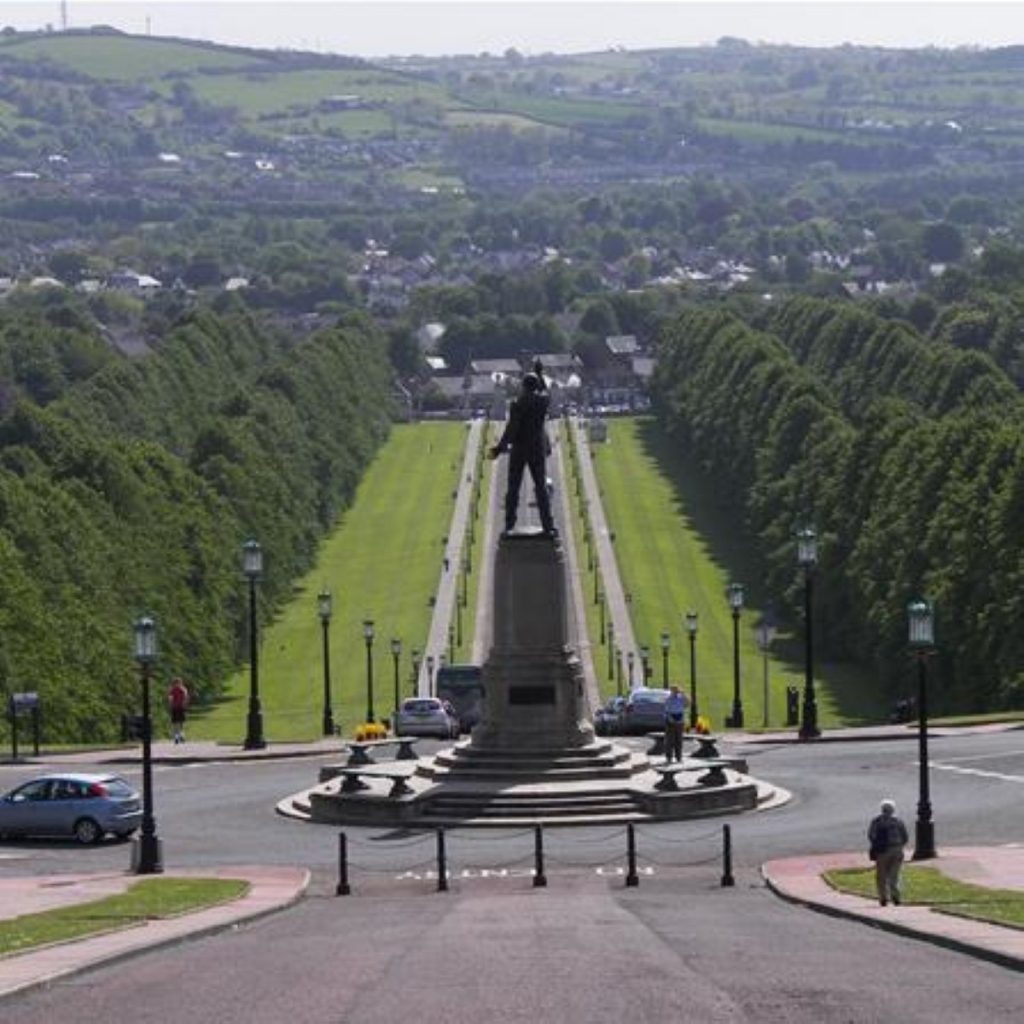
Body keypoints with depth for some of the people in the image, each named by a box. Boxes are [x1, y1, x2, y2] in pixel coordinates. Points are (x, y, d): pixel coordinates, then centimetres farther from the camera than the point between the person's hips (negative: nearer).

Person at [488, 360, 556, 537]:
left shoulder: (518, 405, -16)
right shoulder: (543, 400, -5)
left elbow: (511, 430, -19)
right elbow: (543, 390, 22)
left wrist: (498, 449, -14)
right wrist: (539, 374, 35)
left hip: (519, 450, -3)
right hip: (538, 449, 3)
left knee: (513, 488, 8)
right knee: (541, 488, 4)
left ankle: (509, 524, 10)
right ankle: (548, 526, -2)